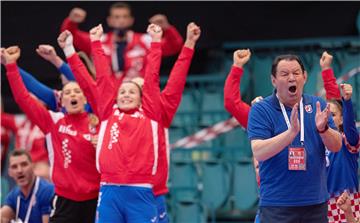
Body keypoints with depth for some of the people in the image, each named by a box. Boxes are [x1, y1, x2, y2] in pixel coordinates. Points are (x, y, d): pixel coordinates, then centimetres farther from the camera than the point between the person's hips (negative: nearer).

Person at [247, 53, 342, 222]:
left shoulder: (318, 105, 7)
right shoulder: (260, 110, -4)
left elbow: (336, 146, 2)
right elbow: (259, 153, -16)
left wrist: (323, 129, -19)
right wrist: (292, 132, -29)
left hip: (316, 202, 4)